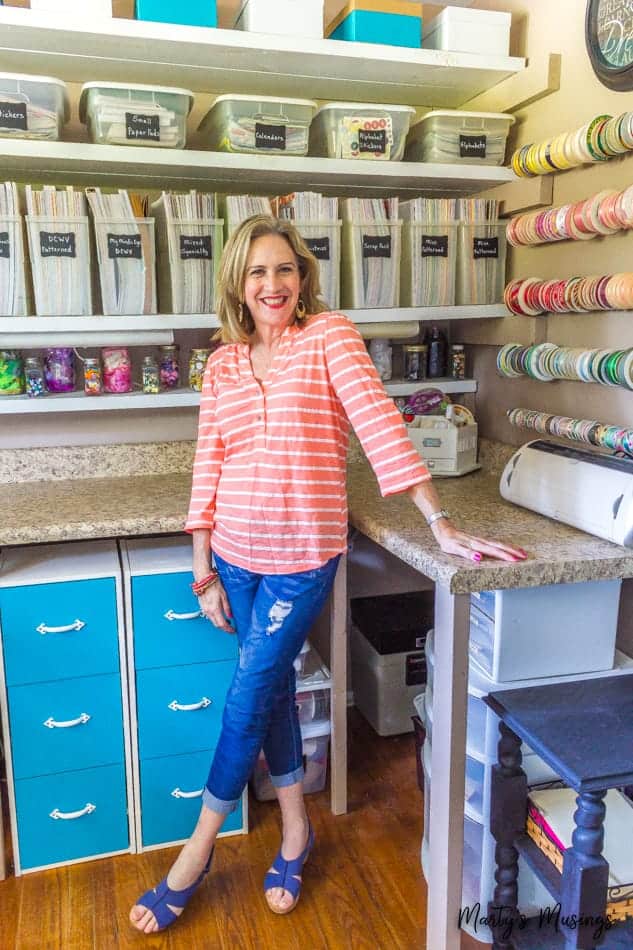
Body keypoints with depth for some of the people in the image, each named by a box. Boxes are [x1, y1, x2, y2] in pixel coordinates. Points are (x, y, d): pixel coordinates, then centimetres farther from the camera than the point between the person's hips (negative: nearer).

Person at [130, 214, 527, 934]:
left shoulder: (329, 335, -5)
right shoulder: (222, 364, 7)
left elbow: (380, 425, -13)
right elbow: (208, 466, 6)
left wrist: (442, 526, -18)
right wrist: (203, 571, 5)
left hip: (303, 555, -4)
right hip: (236, 553, 5)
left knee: (249, 698, 2)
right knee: (272, 688, 15)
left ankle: (195, 854, 23)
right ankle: (295, 829, 36)